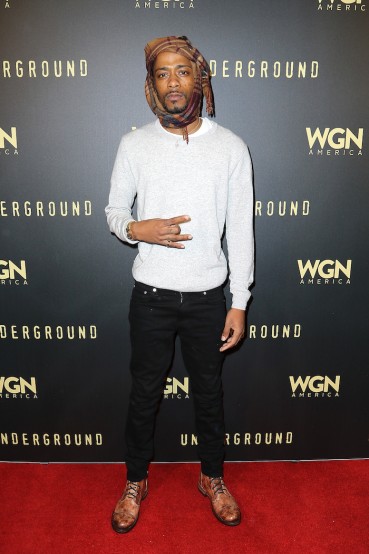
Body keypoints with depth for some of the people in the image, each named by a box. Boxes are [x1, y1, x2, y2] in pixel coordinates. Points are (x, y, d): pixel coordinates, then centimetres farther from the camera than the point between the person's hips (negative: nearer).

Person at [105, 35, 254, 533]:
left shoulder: (230, 147, -2)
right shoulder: (134, 145, -1)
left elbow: (241, 229, -2)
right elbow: (114, 210, 7)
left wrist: (239, 303, -3)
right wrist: (136, 229, -18)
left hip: (207, 297, 0)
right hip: (151, 296, 0)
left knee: (209, 392, 16)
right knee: (144, 392, 14)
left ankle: (212, 477, 42)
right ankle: (136, 481, 40)